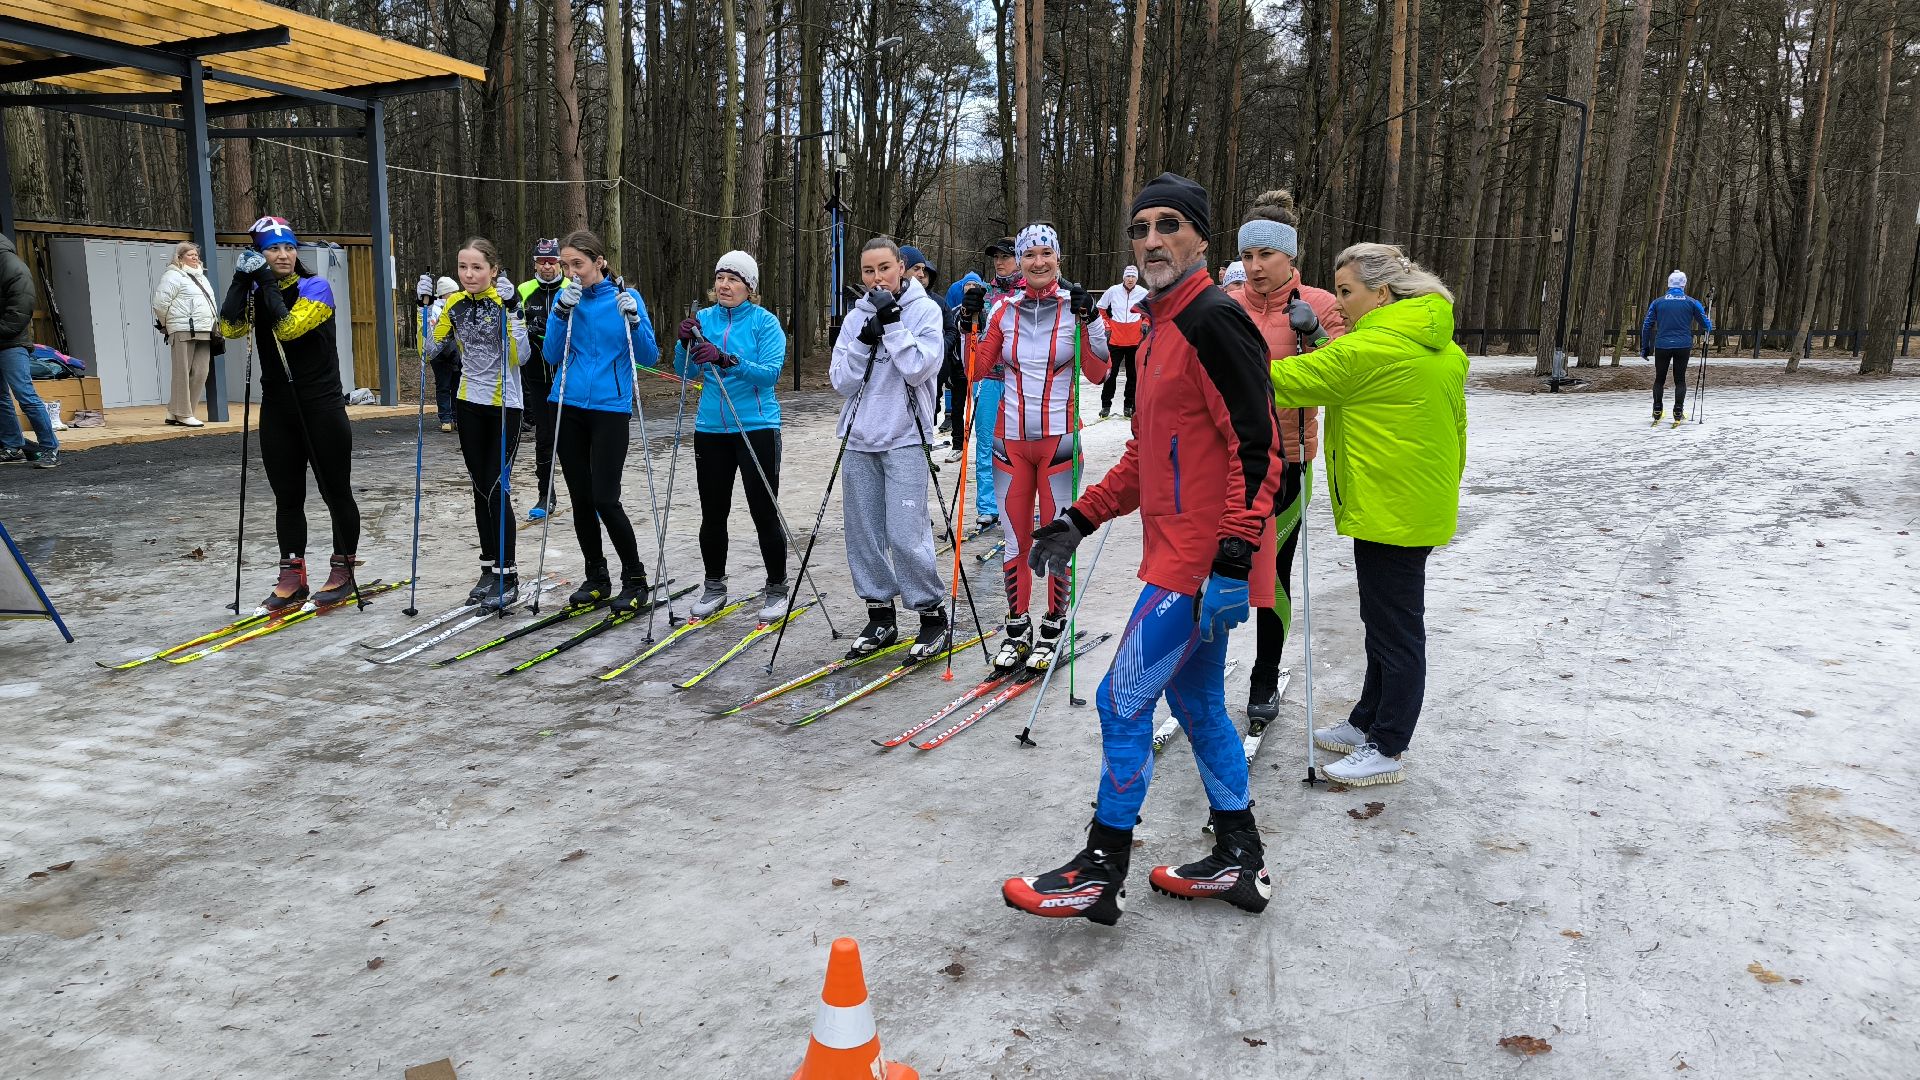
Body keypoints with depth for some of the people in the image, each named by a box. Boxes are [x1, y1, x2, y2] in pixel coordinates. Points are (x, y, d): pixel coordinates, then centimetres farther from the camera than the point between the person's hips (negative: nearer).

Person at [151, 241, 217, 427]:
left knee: (200, 374, 5)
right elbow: (160, 302, -9)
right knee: (182, 374, -5)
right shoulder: (173, 276, -3)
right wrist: (167, 324, 1)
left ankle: (174, 412, 14)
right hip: (183, 331, -8)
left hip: (204, 332, 8)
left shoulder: (201, 277, 24)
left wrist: (213, 324, 19)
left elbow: (210, 302, 31)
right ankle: (183, 415, -1)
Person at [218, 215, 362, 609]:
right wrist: (242, 280, -14)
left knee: (336, 493, 3)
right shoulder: (255, 293, 7)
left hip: (322, 409, -5)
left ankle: (342, 572, 15)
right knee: (287, 498, 9)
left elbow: (289, 327, -21)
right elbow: (229, 329, -10)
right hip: (277, 411, 5)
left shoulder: (316, 287, -6)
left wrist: (268, 283, -17)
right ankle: (292, 578, 16)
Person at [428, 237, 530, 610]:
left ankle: (508, 576, 3)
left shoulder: (506, 301, -12)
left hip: (505, 407, -6)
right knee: (480, 489, 11)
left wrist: (512, 309, -29)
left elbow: (519, 357, -22)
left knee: (497, 489, -6)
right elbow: (435, 350, 10)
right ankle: (490, 568, 21)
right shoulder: (455, 304, 4)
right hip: (470, 404, 6)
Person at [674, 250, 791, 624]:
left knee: (764, 512, -1)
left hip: (756, 427, -4)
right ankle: (714, 587, 24)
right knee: (713, 512, 10)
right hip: (711, 428, 4)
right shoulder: (704, 319, 7)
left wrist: (728, 360, -30)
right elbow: (686, 373, 5)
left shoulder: (765, 322, -6)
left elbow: (771, 372, -18)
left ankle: (777, 589, 13)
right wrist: (685, 344, -14)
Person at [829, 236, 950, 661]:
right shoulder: (856, 317, 10)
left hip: (904, 439, -5)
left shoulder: (924, 310, -2)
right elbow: (842, 381, 3)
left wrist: (891, 323, -15)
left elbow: (919, 368, -15)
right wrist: (865, 341, -10)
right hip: (860, 439, 5)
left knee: (906, 534, -10)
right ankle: (880, 616, 20)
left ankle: (933, 614, 5)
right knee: (863, 533, 7)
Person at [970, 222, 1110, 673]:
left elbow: (1097, 374, -6)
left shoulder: (1074, 306, -2)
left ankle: (1052, 629, 16)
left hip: (1059, 439, -2)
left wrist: (1089, 321, -17)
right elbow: (978, 370, 6)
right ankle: (1017, 630, 20)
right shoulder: (1004, 310, 5)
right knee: (1014, 540, 7)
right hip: (1011, 440, 3)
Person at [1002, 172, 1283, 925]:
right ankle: (1239, 862, 30)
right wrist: (1083, 517, 18)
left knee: (1123, 701, -3)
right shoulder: (1162, 329, 16)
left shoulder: (1215, 321, -14)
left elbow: (1256, 445, -20)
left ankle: (1102, 874, 11)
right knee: (1197, 704, 16)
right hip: (1182, 557, 10)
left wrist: (1233, 558, -25)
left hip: (1202, 562, -10)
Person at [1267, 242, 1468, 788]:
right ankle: (1368, 723, 33)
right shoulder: (1443, 349, 11)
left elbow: (1290, 382, -15)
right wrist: (1446, 483, 29)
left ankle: (1386, 749, 12)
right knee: (1387, 621, 19)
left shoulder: (1370, 348, -19)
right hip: (1422, 506, 10)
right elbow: (1456, 430, 19)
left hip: (1390, 511, -10)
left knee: (1396, 630, 0)